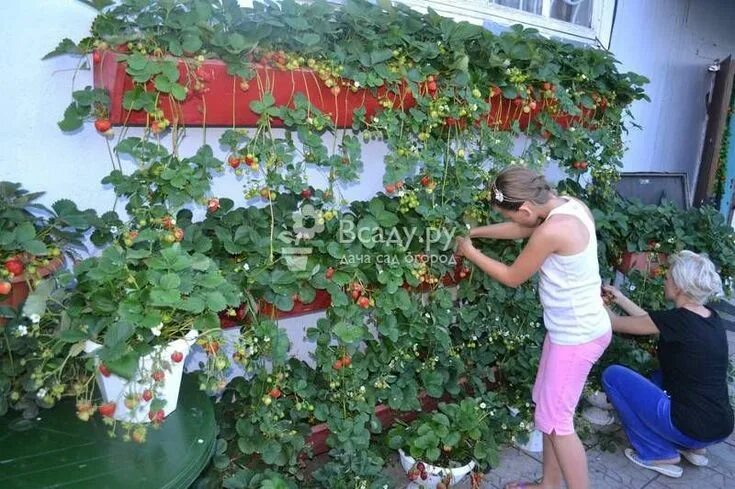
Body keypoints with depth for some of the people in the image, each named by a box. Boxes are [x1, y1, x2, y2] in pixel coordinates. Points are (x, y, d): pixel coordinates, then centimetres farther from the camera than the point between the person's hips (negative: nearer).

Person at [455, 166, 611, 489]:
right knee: (548, 409, 20)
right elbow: (523, 230, 16)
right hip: (573, 329, 10)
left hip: (577, 337, -10)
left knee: (555, 421, 4)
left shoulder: (552, 231, -29)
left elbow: (512, 277, -13)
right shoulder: (569, 205, -2)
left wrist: (470, 252, -1)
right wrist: (474, 231, 13)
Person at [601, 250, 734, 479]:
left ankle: (657, 453, 6)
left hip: (691, 428, -8)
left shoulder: (678, 321, -18)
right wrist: (620, 298, 21)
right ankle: (692, 447, 20)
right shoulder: (711, 319, 3)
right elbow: (652, 321, 18)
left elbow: (617, 324, -5)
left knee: (612, 375, 0)